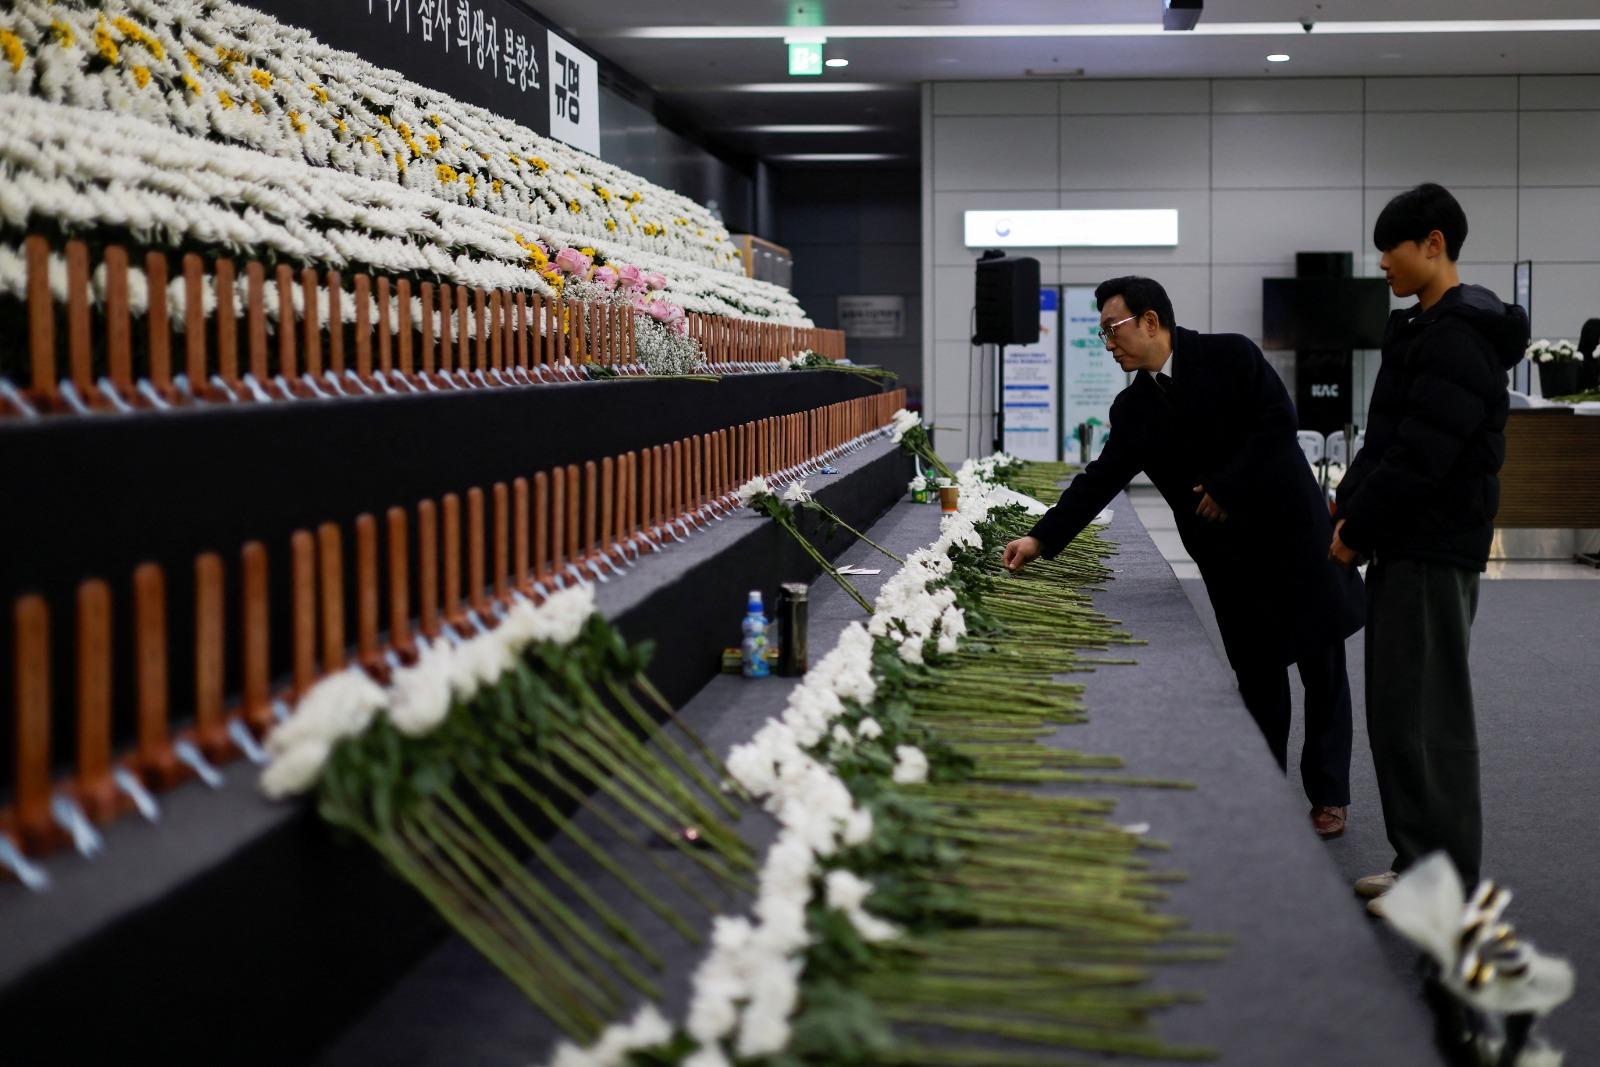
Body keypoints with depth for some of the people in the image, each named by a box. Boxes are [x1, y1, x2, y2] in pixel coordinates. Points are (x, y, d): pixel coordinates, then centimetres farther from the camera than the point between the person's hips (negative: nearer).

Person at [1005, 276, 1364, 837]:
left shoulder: (1230, 355, -9)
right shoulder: (1134, 408, 5)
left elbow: (1277, 423, -16)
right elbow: (1101, 479, 0)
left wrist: (1225, 486, -18)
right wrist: (1041, 538, -9)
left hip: (1292, 529, -4)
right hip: (1229, 555, 4)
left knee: (1321, 665, 5)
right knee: (1257, 674, 7)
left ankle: (1329, 795, 17)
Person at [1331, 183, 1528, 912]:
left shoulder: (1459, 339, -18)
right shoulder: (1427, 329, 14)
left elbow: (1421, 455, -22)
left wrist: (1357, 530, -14)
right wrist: (1350, 504, 9)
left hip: (1433, 548, -10)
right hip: (1408, 542, 10)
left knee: (1422, 713, -5)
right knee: (1398, 708, 14)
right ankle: (1418, 862, 22)